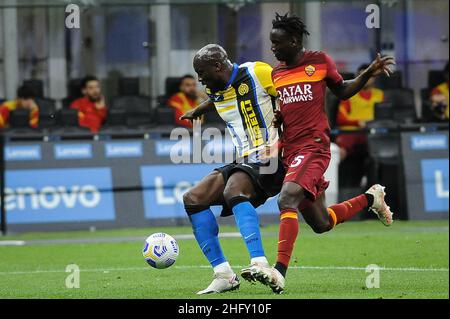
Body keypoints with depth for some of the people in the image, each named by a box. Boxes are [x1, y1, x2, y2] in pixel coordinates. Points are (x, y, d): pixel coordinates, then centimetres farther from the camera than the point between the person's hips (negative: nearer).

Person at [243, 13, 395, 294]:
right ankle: (371, 198, 36)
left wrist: (368, 74, -1)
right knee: (321, 224, 9)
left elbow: (342, 91, 14)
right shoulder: (276, 73, 16)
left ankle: (279, 273, -36)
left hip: (314, 146, -7)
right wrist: (274, 119, 2)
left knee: (287, 199, -29)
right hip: (291, 151, 7)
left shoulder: (320, 61, 2)